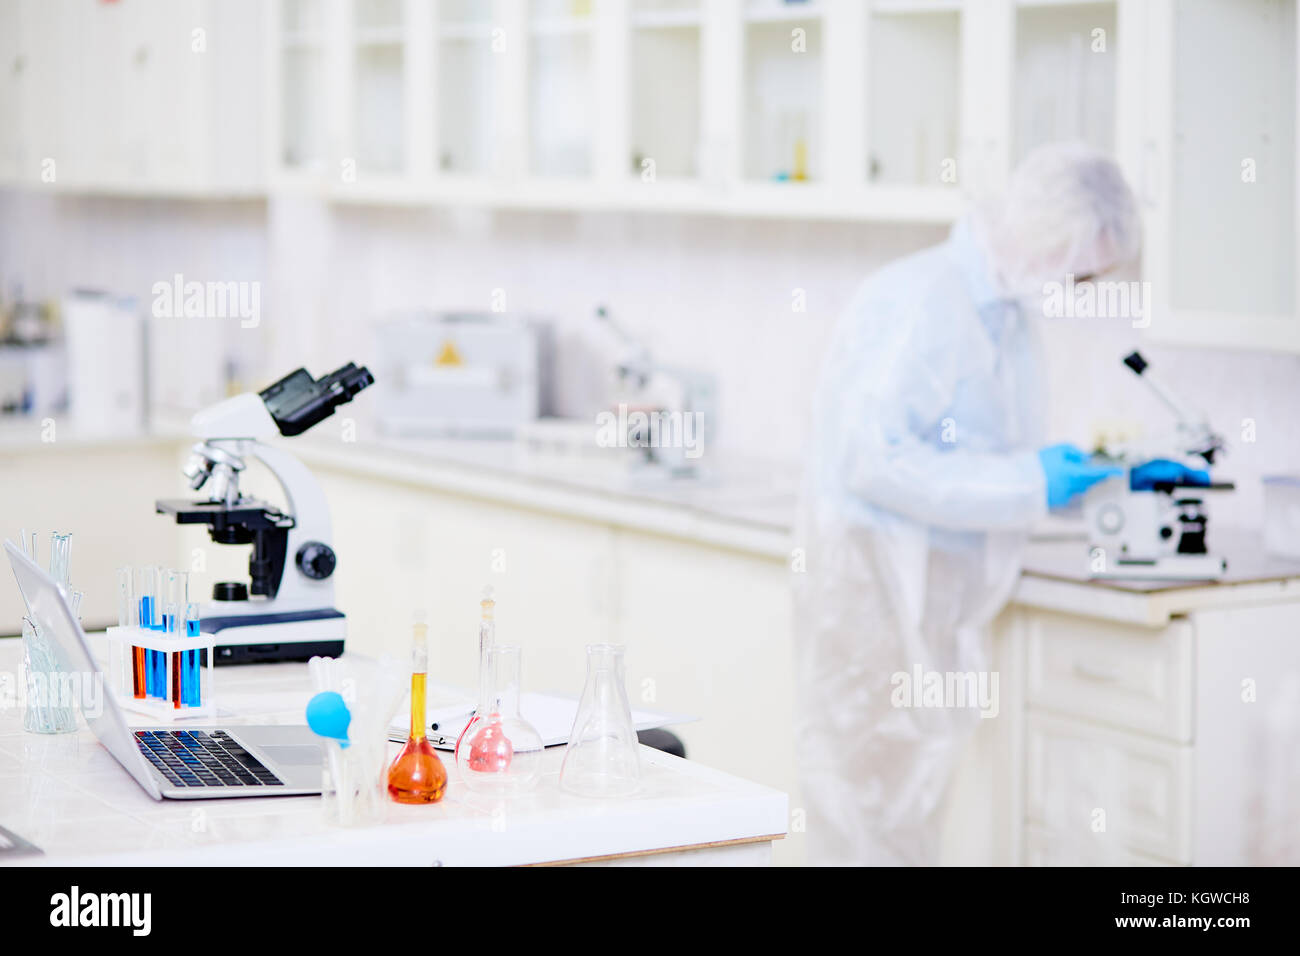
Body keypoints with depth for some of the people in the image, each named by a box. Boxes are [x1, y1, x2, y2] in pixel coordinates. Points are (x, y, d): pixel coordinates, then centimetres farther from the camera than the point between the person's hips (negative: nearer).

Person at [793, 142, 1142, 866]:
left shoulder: (1009, 313, 11)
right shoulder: (922, 300, -18)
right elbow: (870, 457, -25)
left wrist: (1118, 474, 10)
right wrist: (1027, 484, -22)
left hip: (941, 589, 9)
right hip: (874, 581, -9)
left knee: (916, 799, 13)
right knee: (872, 812, -5)